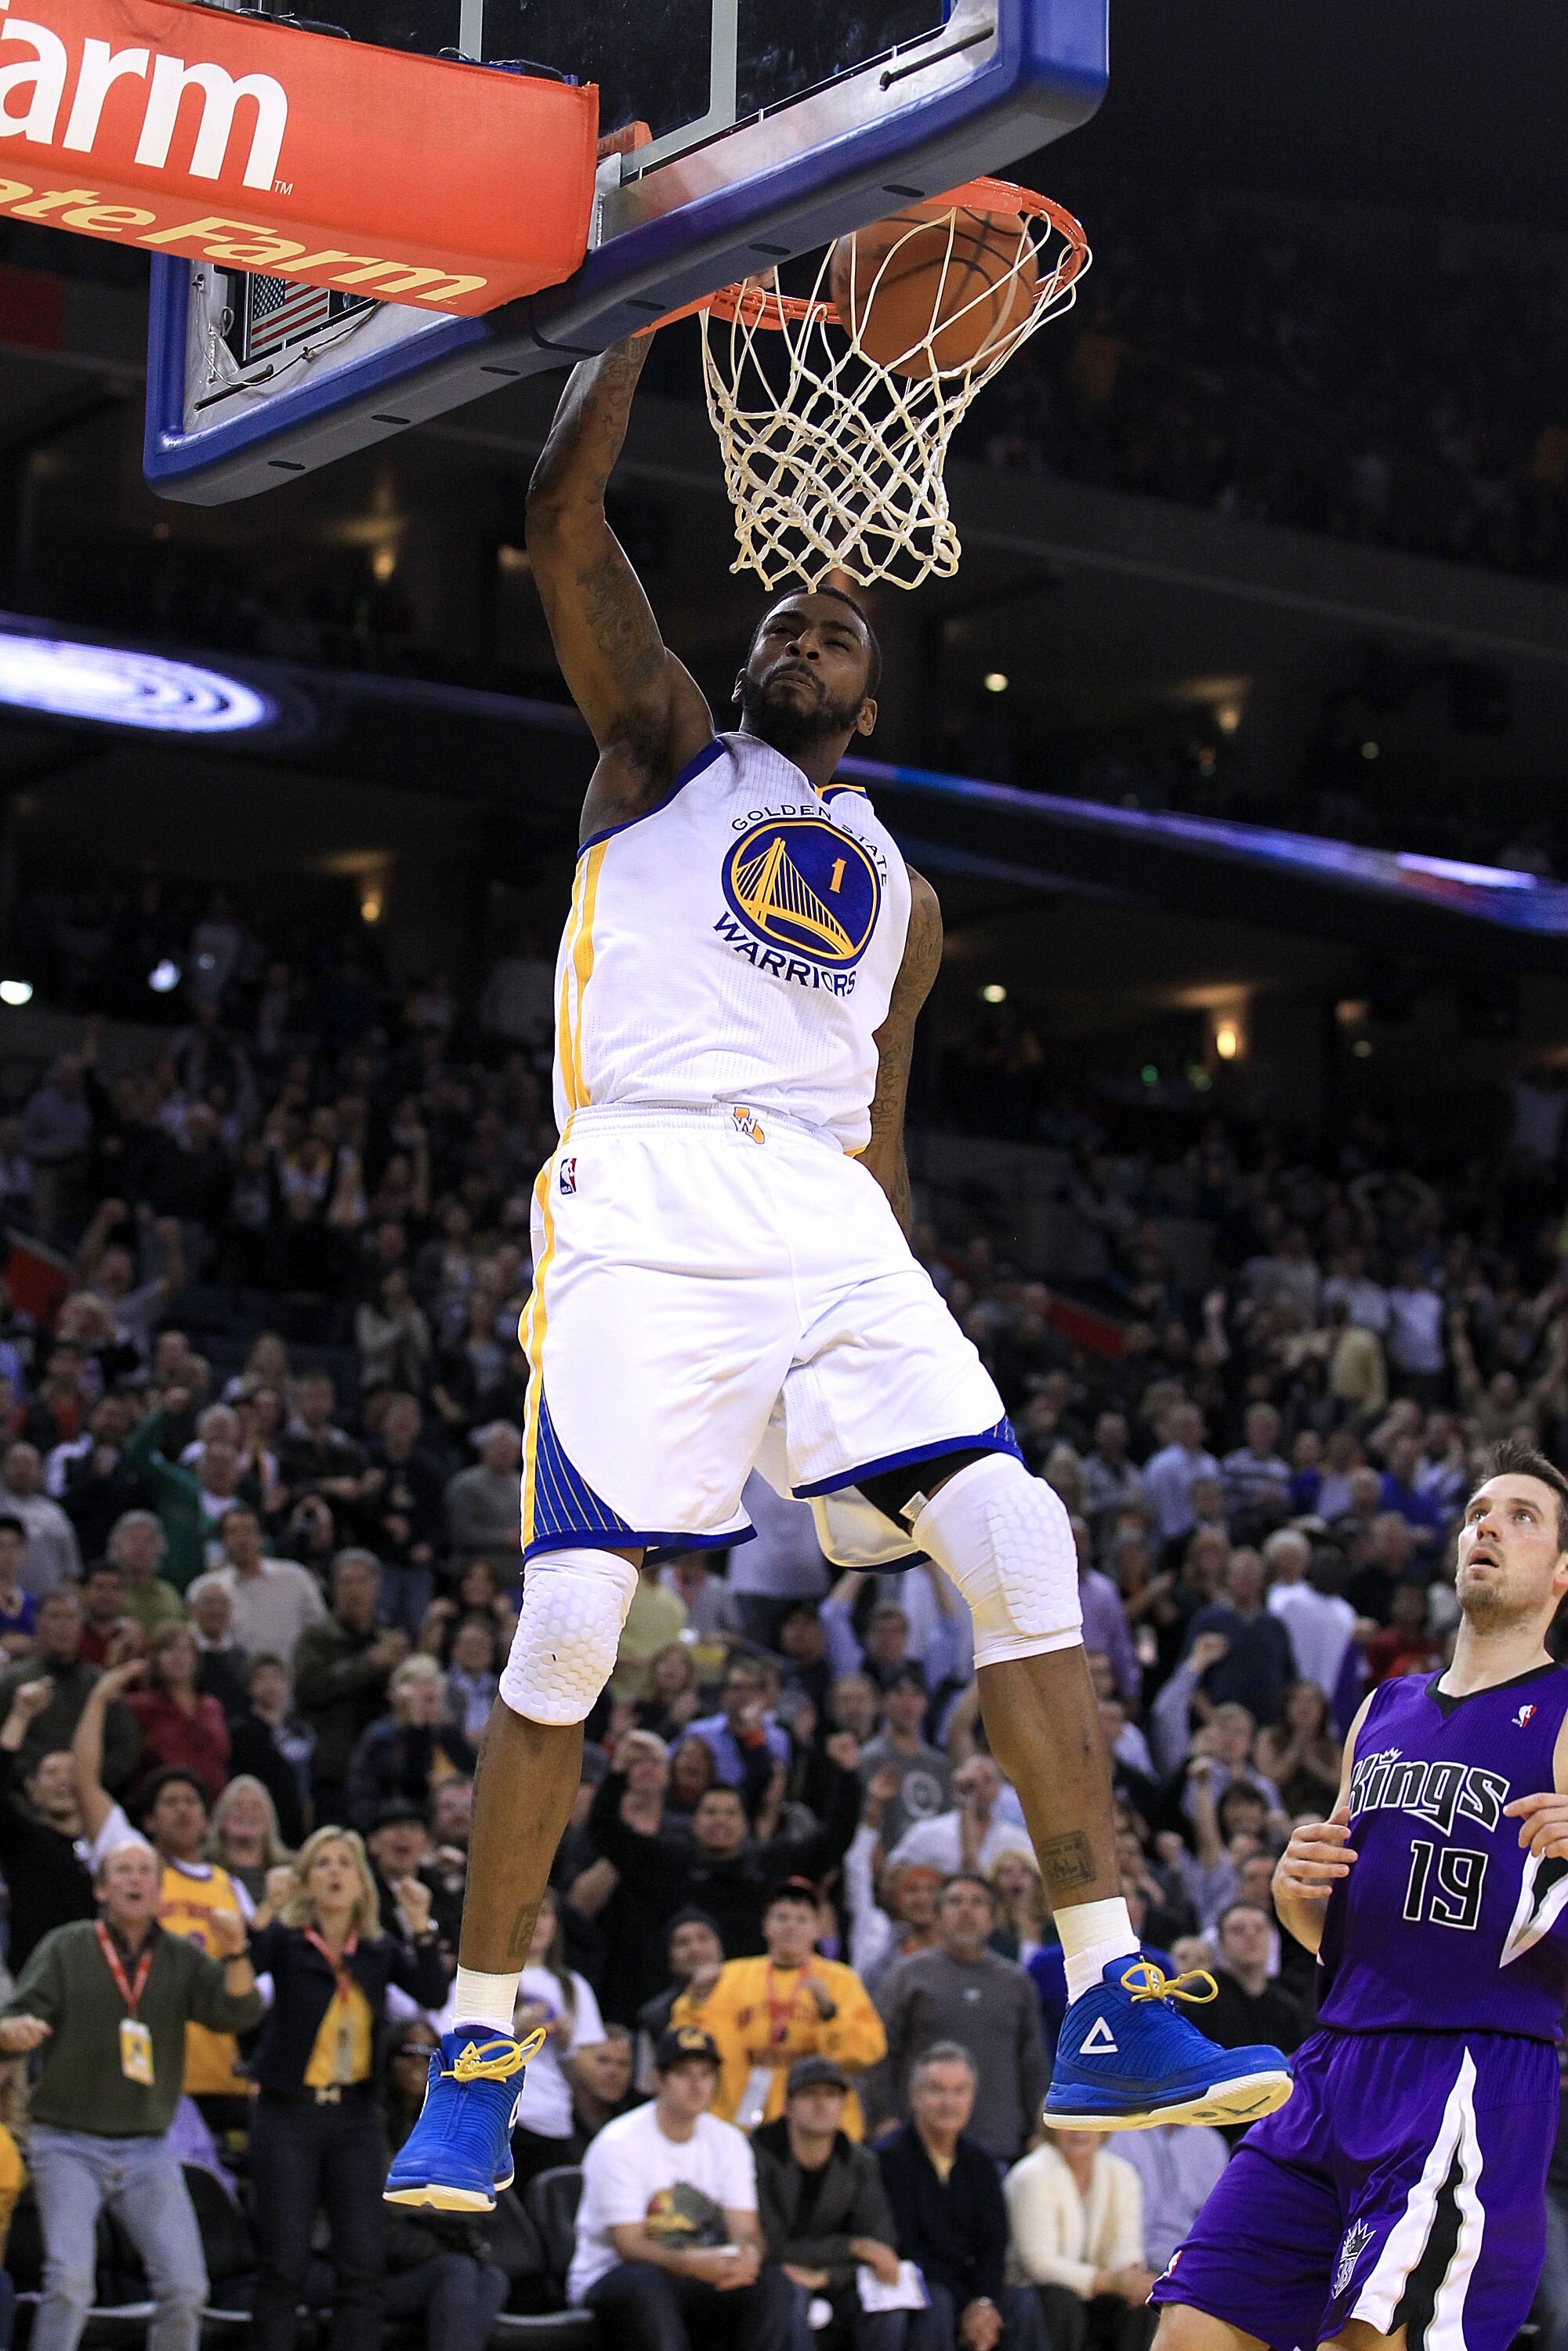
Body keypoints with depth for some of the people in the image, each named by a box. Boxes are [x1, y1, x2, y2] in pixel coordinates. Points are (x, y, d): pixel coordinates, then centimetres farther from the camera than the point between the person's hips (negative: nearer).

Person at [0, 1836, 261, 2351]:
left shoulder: (182, 1958, 7)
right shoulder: (65, 1948, 1)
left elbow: (238, 2014, -6)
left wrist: (234, 1954, -24)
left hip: (148, 2149, 3)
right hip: (69, 2143, -3)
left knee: (185, 2286, -2)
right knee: (71, 2281, -17)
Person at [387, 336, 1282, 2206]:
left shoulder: (899, 895, 28)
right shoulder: (665, 749, 17)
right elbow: (565, 520, 3)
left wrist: (893, 1333, 17)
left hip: (828, 1223, 4)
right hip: (645, 1193, -4)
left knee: (1019, 1545, -12)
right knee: (574, 1620, -12)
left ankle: (1108, 2015, -12)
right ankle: (476, 2053, 2)